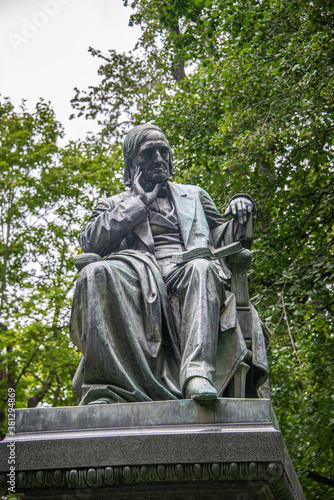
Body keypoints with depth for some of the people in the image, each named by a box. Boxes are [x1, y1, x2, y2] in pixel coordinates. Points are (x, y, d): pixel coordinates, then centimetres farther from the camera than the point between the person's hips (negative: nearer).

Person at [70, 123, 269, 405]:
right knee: (97, 273, -35)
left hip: (186, 271, 1)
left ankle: (197, 372, -54)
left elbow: (224, 240, 27)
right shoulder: (113, 205, 29)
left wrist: (242, 214, 5)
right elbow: (89, 243, 9)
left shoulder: (193, 195, 34)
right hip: (138, 280, -1)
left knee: (202, 268, -37)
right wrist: (138, 202, 10)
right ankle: (107, 388, -44)